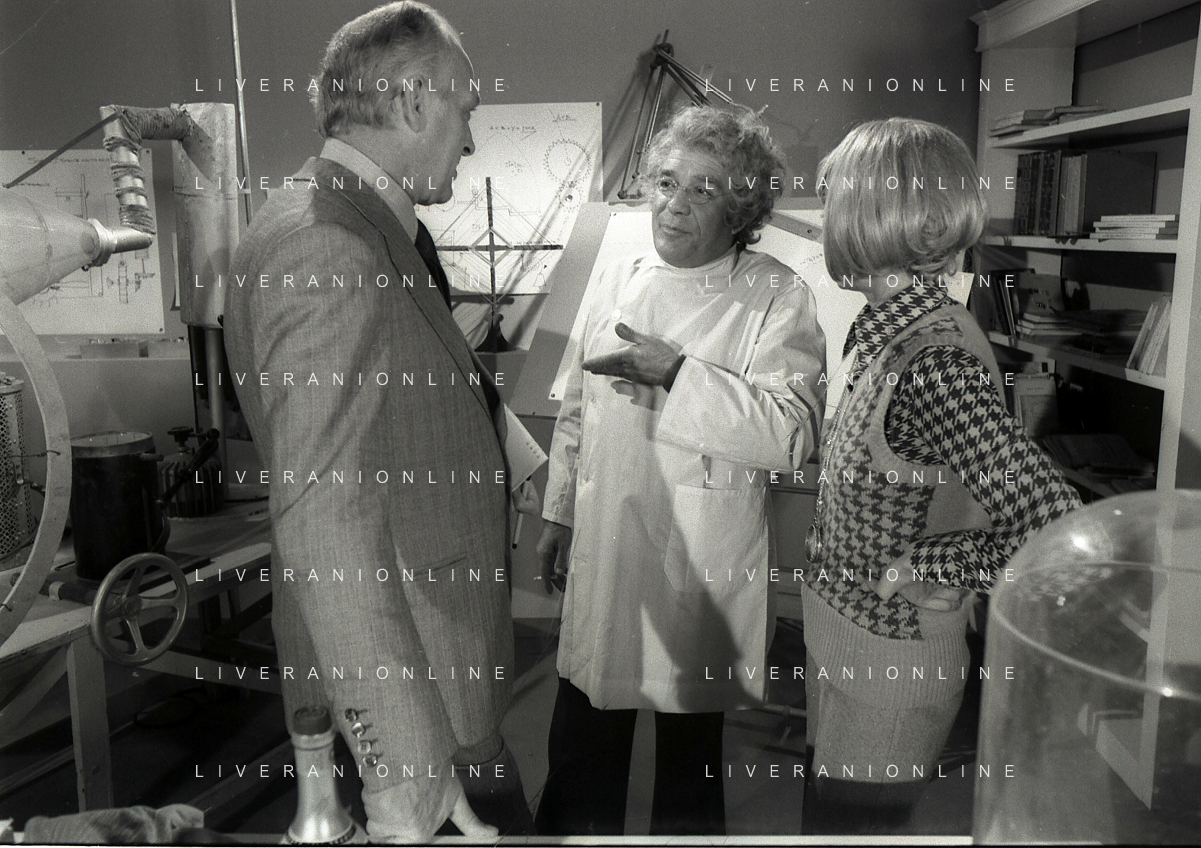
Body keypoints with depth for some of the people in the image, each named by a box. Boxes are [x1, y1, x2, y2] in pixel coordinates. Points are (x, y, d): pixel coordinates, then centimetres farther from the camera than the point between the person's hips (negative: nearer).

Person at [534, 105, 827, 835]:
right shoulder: (615, 282, 7)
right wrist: (559, 514, 15)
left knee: (691, 753, 16)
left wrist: (677, 373, -23)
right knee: (582, 754, 16)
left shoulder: (778, 299, -7)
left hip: (704, 571, -3)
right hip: (603, 555, 4)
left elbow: (792, 434, -20)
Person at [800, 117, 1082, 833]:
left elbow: (1059, 533, -31)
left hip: (886, 663, -8)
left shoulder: (934, 365, -28)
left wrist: (912, 569, -21)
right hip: (847, 646, 8)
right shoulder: (905, 330, 0)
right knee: (827, 813, 25)